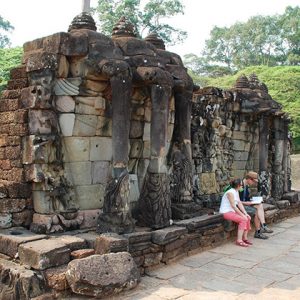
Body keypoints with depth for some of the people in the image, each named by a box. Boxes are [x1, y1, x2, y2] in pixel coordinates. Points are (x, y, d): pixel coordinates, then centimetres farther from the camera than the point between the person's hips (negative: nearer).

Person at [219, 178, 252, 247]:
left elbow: (239, 203, 9)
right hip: (226, 212, -10)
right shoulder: (230, 193, -20)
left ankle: (245, 238, 4)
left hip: (232, 211, 10)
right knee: (243, 219, -22)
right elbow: (233, 206, -23)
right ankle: (239, 240, -19)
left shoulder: (236, 192, 10)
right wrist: (242, 215, -20)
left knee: (248, 218, -2)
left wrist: (245, 213, -2)